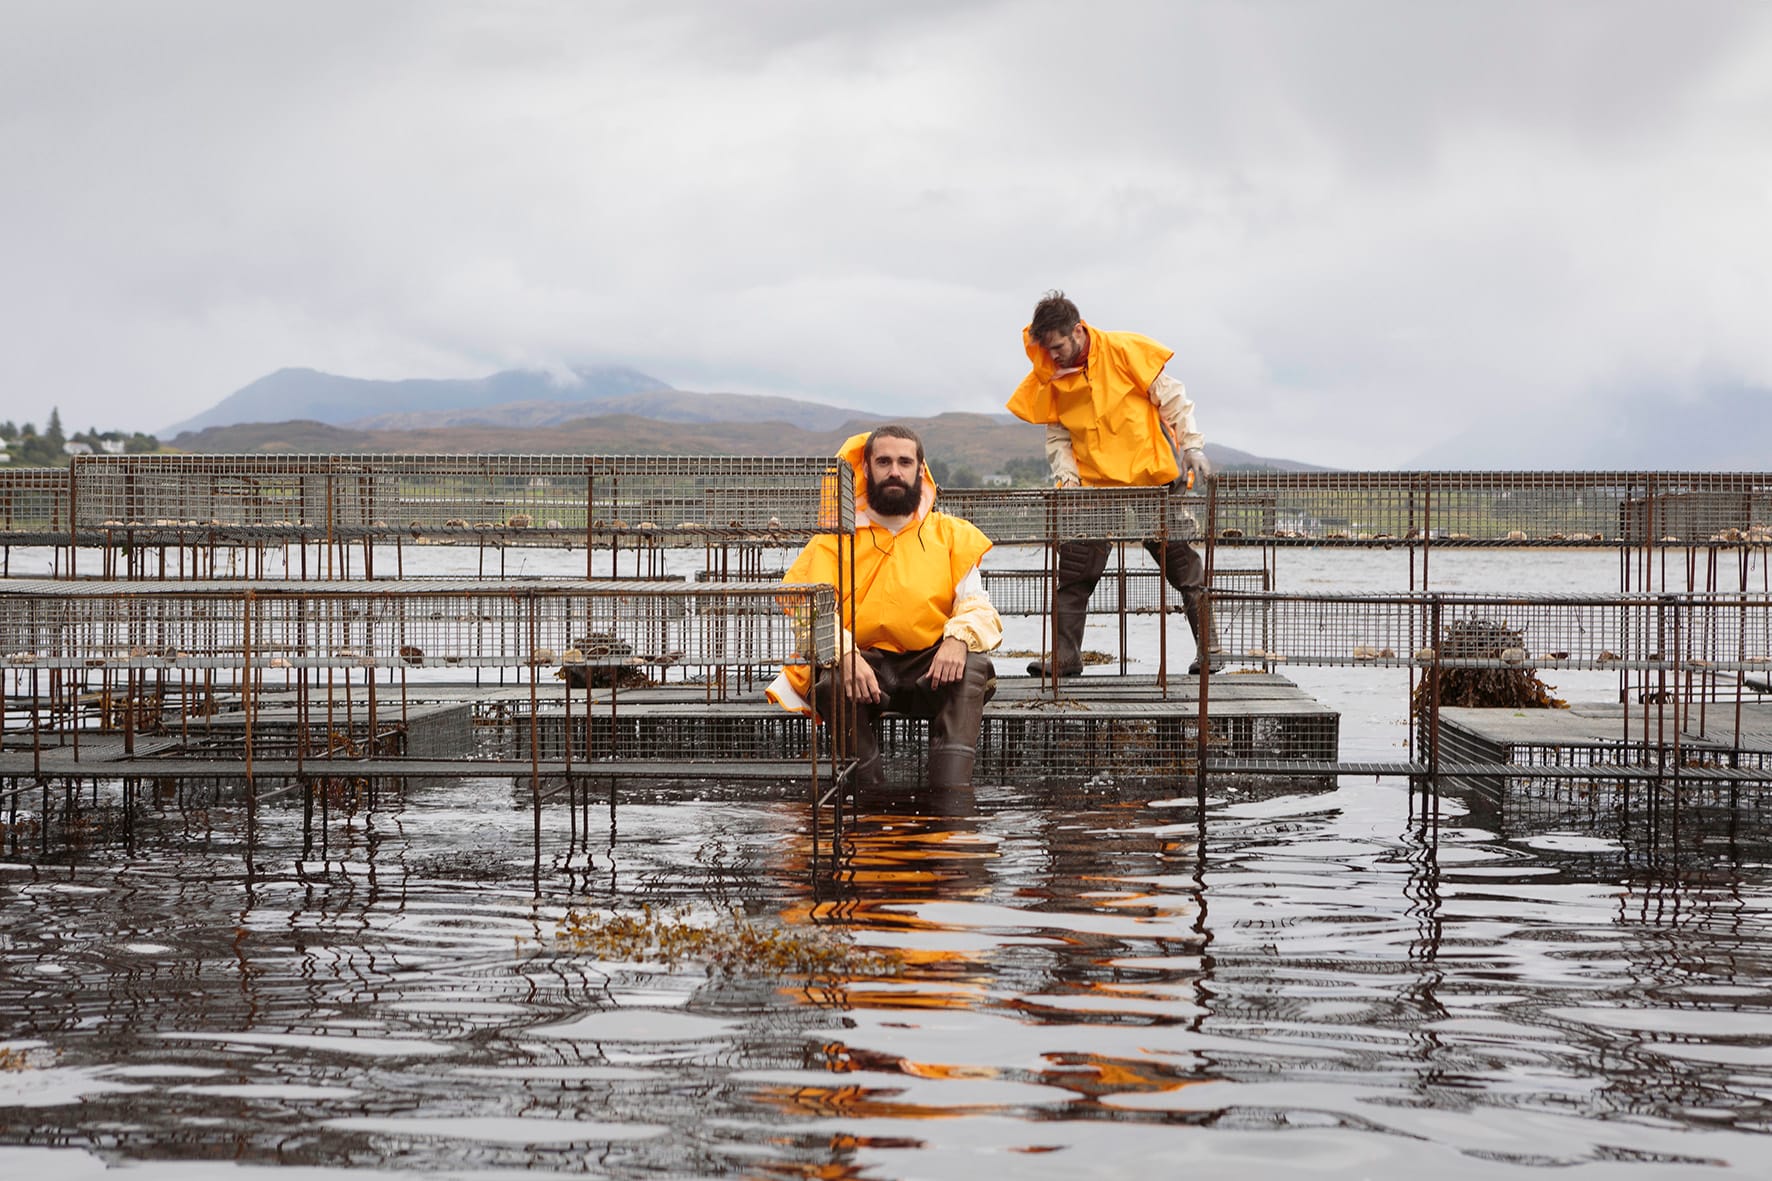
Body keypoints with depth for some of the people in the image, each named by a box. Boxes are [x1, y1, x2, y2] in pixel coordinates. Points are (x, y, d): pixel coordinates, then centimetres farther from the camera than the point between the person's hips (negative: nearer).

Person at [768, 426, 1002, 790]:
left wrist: (959, 639, -22)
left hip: (928, 669, 1)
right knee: (834, 678, -33)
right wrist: (846, 655, -26)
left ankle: (951, 793, -41)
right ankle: (870, 790, -30)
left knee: (973, 666, -29)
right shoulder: (836, 537, 8)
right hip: (861, 665, -1)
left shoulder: (950, 534, 12)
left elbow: (978, 608, 3)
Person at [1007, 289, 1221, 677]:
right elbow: (1057, 435, 7)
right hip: (1094, 487, 3)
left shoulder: (1124, 351, -11)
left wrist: (1191, 445, -13)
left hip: (1152, 478, -3)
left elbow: (1171, 397, -6)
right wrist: (1066, 474, -9)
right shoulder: (1049, 377, 0)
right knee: (1073, 573, -4)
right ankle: (1064, 656, 3)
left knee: (1183, 565, 4)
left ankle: (1208, 648, 14)